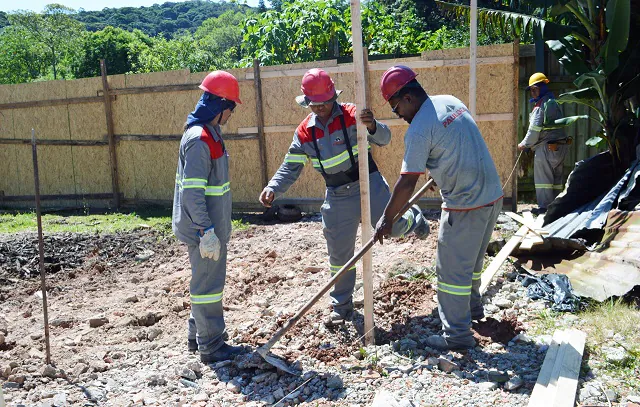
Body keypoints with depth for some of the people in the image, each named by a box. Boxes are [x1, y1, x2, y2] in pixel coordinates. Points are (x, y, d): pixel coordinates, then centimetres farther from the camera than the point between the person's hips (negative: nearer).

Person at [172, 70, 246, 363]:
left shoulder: (208, 133, 12)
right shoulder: (199, 139, -21)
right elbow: (192, 192, -25)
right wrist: (207, 232, -25)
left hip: (212, 226, 10)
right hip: (204, 229, -10)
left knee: (207, 281, 19)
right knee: (208, 284, 0)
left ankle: (199, 335, 33)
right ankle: (211, 347, 12)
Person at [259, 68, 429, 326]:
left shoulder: (351, 115, -11)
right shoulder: (304, 132, -1)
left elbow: (384, 139, -18)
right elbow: (290, 167, 0)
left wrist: (372, 126, -41)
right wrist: (273, 188, -17)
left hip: (368, 184, -3)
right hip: (337, 196, 3)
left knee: (392, 227, -13)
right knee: (339, 254, 7)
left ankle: (412, 219, 27)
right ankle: (342, 307, 24)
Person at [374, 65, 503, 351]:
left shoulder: (419, 130, -18)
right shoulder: (450, 102, 8)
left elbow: (407, 183, -17)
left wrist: (386, 219, -7)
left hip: (465, 206, -9)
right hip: (493, 195, 9)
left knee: (452, 270, 3)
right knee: (472, 260, 26)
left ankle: (457, 335, 11)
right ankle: (472, 307, 45)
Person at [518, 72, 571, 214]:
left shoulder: (541, 106, -14)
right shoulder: (554, 103, 15)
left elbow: (534, 130, -15)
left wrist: (524, 144, 0)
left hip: (546, 148, -9)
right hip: (560, 146, 9)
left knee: (543, 178, -2)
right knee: (556, 177, 14)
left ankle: (545, 206, 0)